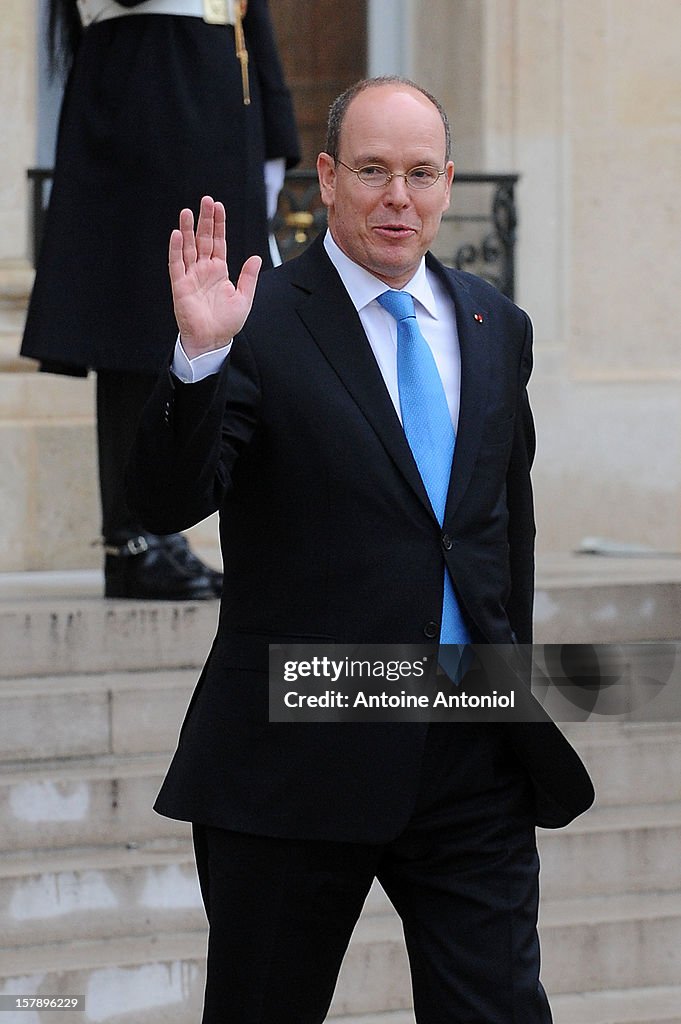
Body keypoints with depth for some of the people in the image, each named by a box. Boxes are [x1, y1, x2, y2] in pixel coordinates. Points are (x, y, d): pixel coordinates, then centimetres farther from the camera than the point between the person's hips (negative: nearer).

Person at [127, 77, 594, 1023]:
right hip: (298, 758, -4)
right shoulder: (260, 320, -6)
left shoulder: (497, 327, 11)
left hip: (473, 757, 4)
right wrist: (200, 357, -31)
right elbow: (166, 505, -16)